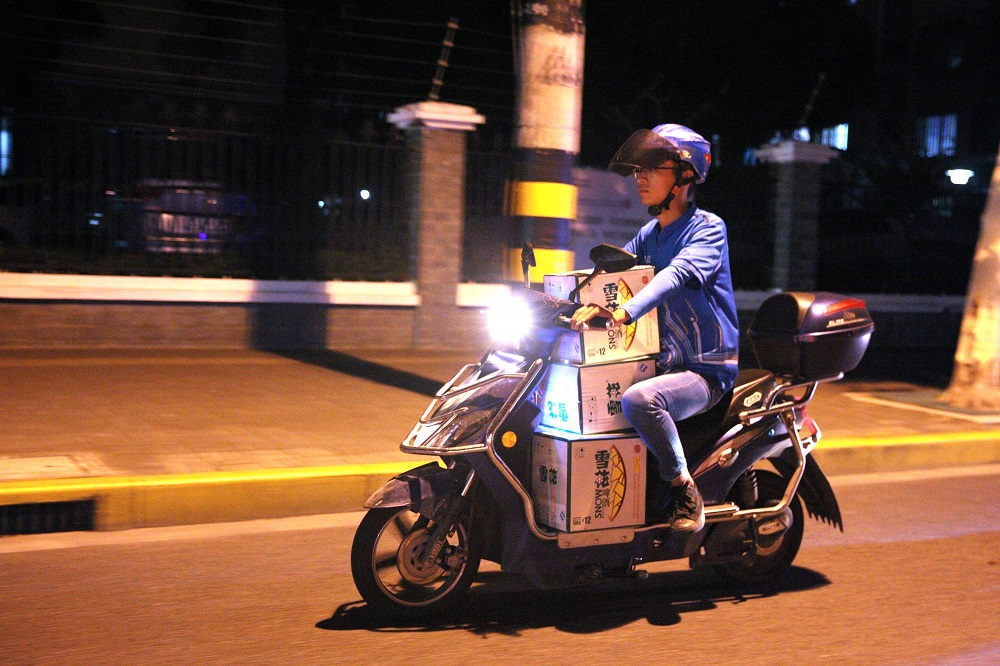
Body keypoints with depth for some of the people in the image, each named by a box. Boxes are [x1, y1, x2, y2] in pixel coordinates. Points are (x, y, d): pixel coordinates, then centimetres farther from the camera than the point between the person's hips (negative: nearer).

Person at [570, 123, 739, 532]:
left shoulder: (707, 227, -9)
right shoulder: (649, 234, 15)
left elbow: (679, 273, -28)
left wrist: (624, 312, -44)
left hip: (705, 371, -8)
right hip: (663, 362, 8)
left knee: (638, 400, -35)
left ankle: (683, 489, -16)